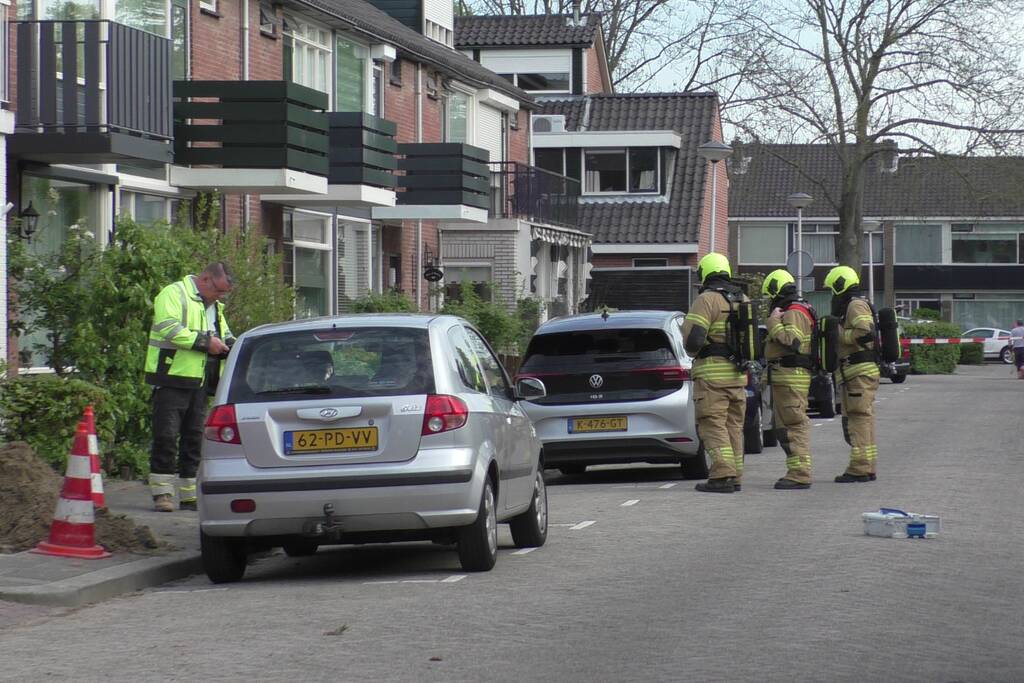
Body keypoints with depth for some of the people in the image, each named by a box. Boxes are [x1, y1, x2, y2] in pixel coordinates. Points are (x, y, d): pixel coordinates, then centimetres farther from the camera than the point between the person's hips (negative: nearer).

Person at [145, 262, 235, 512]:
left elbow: (225, 334, 28)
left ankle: (190, 495, 13)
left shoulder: (214, 306, 21)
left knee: (194, 437, 9)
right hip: (172, 379, -8)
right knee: (166, 436, -7)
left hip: (198, 383, 8)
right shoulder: (173, 294, -6)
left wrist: (229, 344, 3)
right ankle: (162, 492, -3)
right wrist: (205, 341, -19)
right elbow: (169, 329, -20)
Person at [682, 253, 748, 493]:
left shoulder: (707, 300, -11)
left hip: (712, 373, -7)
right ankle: (735, 476, 14)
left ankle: (722, 475, -15)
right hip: (738, 374, 7)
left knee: (713, 426, -7)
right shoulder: (743, 300, 13)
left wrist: (693, 351, 3)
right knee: (734, 426, 13)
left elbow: (692, 339, -17)